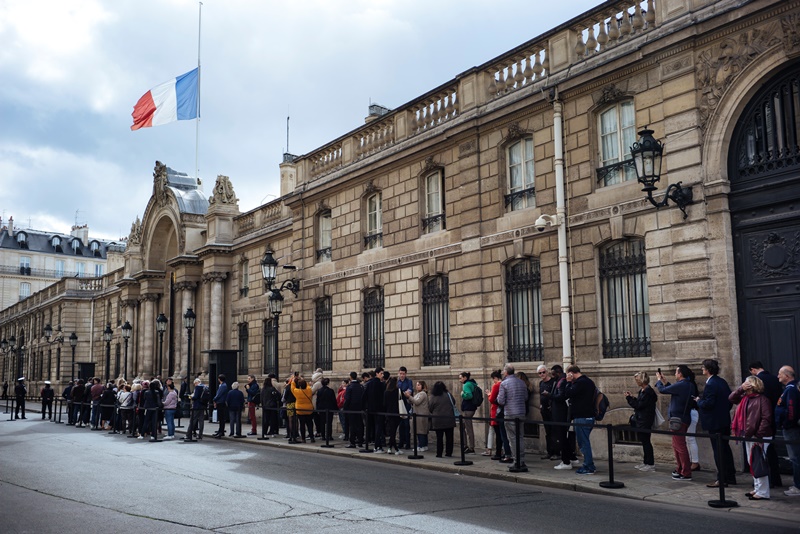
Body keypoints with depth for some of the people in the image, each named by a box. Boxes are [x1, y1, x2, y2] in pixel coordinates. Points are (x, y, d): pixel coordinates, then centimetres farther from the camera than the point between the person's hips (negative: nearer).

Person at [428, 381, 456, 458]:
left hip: (437, 420, -1)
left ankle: (439, 453, 7)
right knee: (449, 437, 9)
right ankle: (449, 453, 13)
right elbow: (454, 403, 9)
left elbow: (430, 408, -1)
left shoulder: (432, 397, -7)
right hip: (449, 419, 1)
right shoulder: (448, 394, -4)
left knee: (439, 437, 6)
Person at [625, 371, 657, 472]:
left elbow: (639, 405, -21)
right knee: (644, 441, 15)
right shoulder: (642, 391, 12)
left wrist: (629, 398, -12)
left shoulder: (648, 392, -19)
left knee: (645, 441, -4)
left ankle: (650, 464, 3)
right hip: (640, 419, 10)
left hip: (645, 421, -10)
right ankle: (646, 462, 23)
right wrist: (631, 397, 5)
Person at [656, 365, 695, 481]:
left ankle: (686, 473, -2)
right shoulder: (689, 385, 8)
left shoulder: (680, 385, -21)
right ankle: (680, 469, 28)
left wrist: (659, 380, 7)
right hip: (684, 418, 10)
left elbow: (662, 390, -12)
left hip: (678, 419, -10)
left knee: (680, 446, -5)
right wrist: (665, 382, 21)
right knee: (676, 445, 20)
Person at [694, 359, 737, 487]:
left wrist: (698, 401, -6)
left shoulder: (710, 385, -20)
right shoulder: (722, 382, 9)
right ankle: (730, 476, 23)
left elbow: (707, 404, -24)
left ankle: (722, 479, 3)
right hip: (725, 420, 9)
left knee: (718, 451, -2)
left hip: (714, 423, -9)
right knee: (725, 448, 16)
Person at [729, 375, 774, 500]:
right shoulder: (745, 398, 13)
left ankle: (763, 492, -2)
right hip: (748, 436, 9)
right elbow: (731, 398, 15)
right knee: (752, 463, 15)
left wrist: (759, 435, -21)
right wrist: (740, 389, 1)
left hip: (759, 437, -9)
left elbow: (766, 418, -18)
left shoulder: (762, 399, -14)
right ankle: (757, 489, 24)